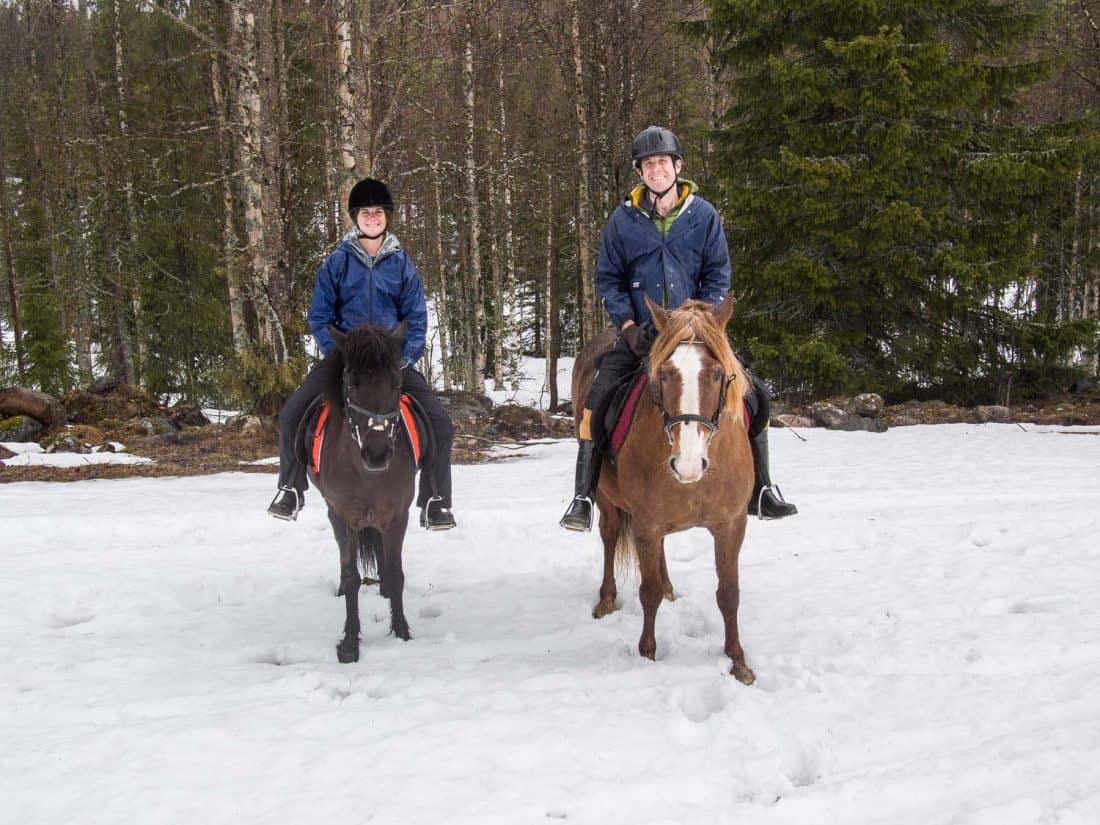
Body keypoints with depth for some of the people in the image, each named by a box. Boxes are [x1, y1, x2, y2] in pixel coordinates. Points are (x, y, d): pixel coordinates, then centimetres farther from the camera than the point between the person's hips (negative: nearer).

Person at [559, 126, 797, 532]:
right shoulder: (623, 220, 1)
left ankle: (760, 491, 9)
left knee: (754, 397, -7)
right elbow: (608, 279, 6)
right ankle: (582, 498, -8)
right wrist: (628, 325, -8)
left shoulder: (704, 215, 2)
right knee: (596, 401, -19)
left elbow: (718, 275, 5)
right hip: (641, 334, -1)